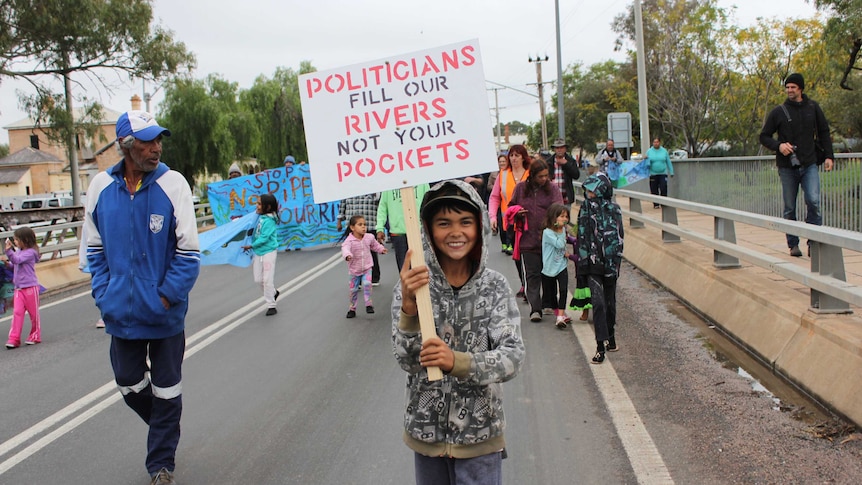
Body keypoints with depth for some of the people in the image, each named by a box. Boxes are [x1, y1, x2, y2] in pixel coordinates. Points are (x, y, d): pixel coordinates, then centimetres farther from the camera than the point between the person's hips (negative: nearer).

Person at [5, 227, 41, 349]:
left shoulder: (30, 252, -12)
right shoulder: (19, 252, 11)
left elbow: (17, 260, -25)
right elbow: (14, 264, 25)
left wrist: (9, 250, -36)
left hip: (30, 287, -7)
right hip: (18, 288, 7)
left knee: (33, 312, 6)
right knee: (17, 312, -2)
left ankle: (35, 336, 20)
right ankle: (14, 339, -5)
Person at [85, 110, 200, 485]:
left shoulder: (172, 184, -12)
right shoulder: (101, 186, -3)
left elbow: (188, 251, -10)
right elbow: (95, 249, 8)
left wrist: (166, 297, -14)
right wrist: (104, 296, -1)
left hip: (165, 314, -3)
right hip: (121, 313, 3)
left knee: (166, 391, 8)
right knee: (129, 385, 17)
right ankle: (164, 429, 45)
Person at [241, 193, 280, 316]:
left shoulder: (269, 221, -17)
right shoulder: (260, 217, 6)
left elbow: (264, 238, -20)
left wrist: (251, 246, -15)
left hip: (269, 252, -8)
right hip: (258, 252, 8)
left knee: (267, 279, -4)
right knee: (258, 279, 11)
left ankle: (271, 305, 4)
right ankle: (273, 292, 34)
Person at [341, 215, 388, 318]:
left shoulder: (369, 237, -5)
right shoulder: (349, 240, -20)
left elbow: (375, 245, 18)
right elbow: (345, 249, -39)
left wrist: (381, 249, 10)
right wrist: (347, 255, -58)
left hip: (367, 268, 1)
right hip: (354, 270, -1)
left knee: (367, 284, -21)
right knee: (353, 290, 8)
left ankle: (368, 304, -9)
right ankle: (352, 308, 24)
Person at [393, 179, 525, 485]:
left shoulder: (494, 286, -9)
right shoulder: (412, 286, -8)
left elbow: (513, 357, -17)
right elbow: (408, 362, -15)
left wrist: (457, 362, -35)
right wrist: (409, 308, -33)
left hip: (480, 435, -1)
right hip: (426, 431, 1)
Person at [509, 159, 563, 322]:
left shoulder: (552, 189, 3)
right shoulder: (520, 188, 6)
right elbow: (511, 207, 18)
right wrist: (517, 213, -5)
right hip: (528, 239, 0)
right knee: (532, 275, -3)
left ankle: (548, 304, 26)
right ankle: (535, 309, -6)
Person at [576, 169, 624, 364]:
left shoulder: (613, 209, -4)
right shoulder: (585, 208, 5)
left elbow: (617, 238, -5)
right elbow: (582, 236, 10)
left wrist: (614, 263, -11)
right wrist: (582, 259, 7)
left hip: (609, 261, -1)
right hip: (592, 262, 1)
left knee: (610, 301, 11)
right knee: (598, 301, -9)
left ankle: (610, 337, 28)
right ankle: (601, 346, -9)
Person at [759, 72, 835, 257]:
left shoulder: (813, 107, 6)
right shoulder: (778, 112, 1)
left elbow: (824, 132, 13)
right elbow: (764, 137, 5)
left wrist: (828, 155, 5)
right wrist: (778, 145, -14)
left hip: (810, 165, 0)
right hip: (787, 167, 0)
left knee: (813, 202, -14)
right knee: (789, 209, 4)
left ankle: (814, 242, -7)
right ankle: (793, 244, 14)